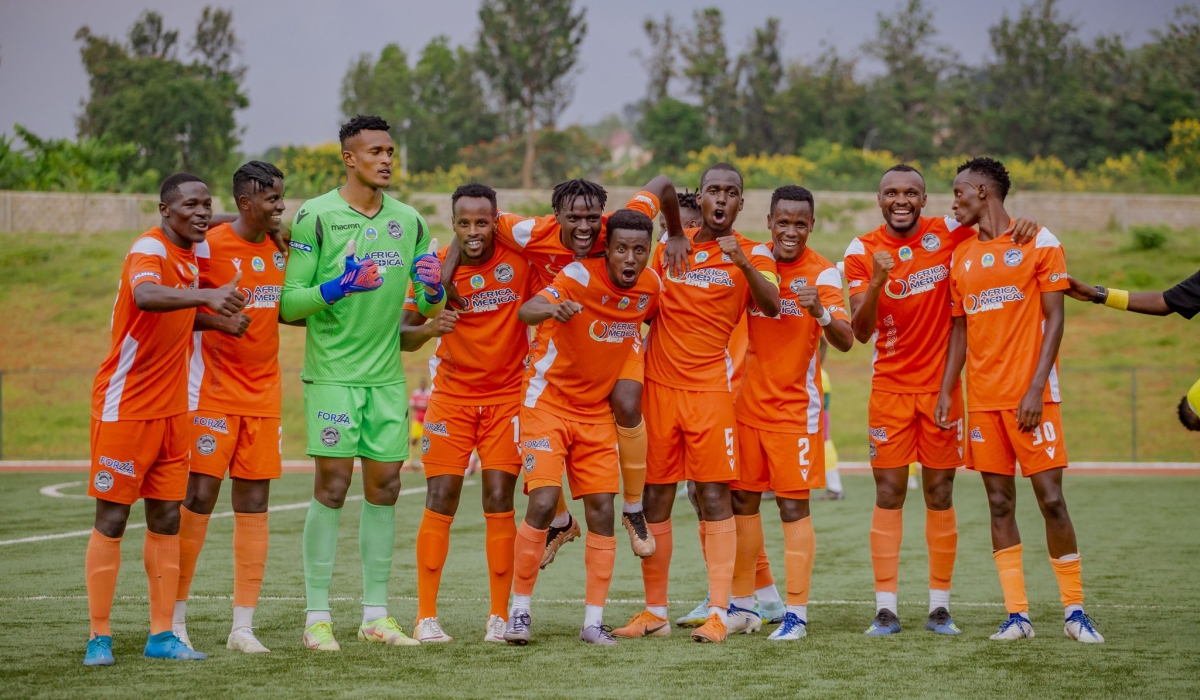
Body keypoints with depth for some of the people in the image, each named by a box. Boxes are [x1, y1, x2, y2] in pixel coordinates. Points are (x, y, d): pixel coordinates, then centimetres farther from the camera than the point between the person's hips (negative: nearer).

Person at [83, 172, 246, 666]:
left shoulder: (192, 254, 8)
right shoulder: (150, 250, -17)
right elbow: (145, 295, -39)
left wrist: (217, 318, 7)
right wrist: (208, 295, -54)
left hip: (171, 410, 8)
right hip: (124, 407, -8)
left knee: (166, 519, 7)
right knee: (112, 518, -2)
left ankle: (162, 634, 12)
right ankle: (99, 637, 3)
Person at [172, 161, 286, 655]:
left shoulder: (278, 248, 9)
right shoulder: (208, 246, -10)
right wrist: (216, 319, -22)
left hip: (263, 391, 6)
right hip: (213, 391, -6)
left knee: (254, 505, 3)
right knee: (200, 497, -7)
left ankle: (243, 627, 5)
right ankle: (175, 619, 5)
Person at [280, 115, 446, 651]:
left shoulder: (408, 220, 9)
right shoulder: (315, 216, -6)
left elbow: (429, 306, 14)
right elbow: (290, 303, -7)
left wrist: (433, 290, -8)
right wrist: (336, 288, -23)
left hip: (387, 374, 5)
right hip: (332, 372, -5)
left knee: (384, 487, 6)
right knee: (332, 487, -6)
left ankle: (376, 614, 14)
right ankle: (317, 616, 0)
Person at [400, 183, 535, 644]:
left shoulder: (519, 259, -8)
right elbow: (402, 336, -9)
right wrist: (430, 329, -29)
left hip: (507, 395, 0)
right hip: (452, 395, 0)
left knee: (499, 503, -5)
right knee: (440, 501, -6)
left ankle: (500, 617, 2)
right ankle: (426, 616, -1)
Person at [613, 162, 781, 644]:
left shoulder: (752, 253, 2)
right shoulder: (670, 246, 12)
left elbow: (771, 306, -17)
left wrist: (743, 264, -32)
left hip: (710, 388, -3)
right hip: (659, 385, 3)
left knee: (714, 496, -8)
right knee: (655, 498, 4)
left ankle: (720, 612, -7)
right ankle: (654, 612, 10)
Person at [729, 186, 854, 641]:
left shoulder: (823, 274, -9)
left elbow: (845, 342, -21)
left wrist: (820, 312, -38)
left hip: (795, 406, -4)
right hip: (747, 402, 4)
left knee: (793, 505, -5)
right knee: (742, 500, 9)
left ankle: (796, 613, -2)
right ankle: (742, 603, 20)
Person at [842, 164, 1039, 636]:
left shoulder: (947, 234, -2)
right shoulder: (862, 252, -3)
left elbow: (996, 222, 11)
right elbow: (860, 332, -9)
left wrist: (1023, 224, -13)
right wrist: (877, 282, -27)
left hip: (941, 385, 0)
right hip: (890, 389, 0)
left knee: (940, 495, 3)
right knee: (888, 495, -2)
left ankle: (940, 606, 9)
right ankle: (886, 608, 1)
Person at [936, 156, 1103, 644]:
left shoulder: (1039, 243, -1)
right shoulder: (962, 256, 14)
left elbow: (1054, 319, -5)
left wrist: (1036, 389, -14)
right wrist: (946, 393, 8)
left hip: (1030, 396, -5)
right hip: (982, 399, 5)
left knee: (1050, 498, -7)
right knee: (999, 503, 2)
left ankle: (1074, 610, 2)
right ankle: (1017, 614, 4)